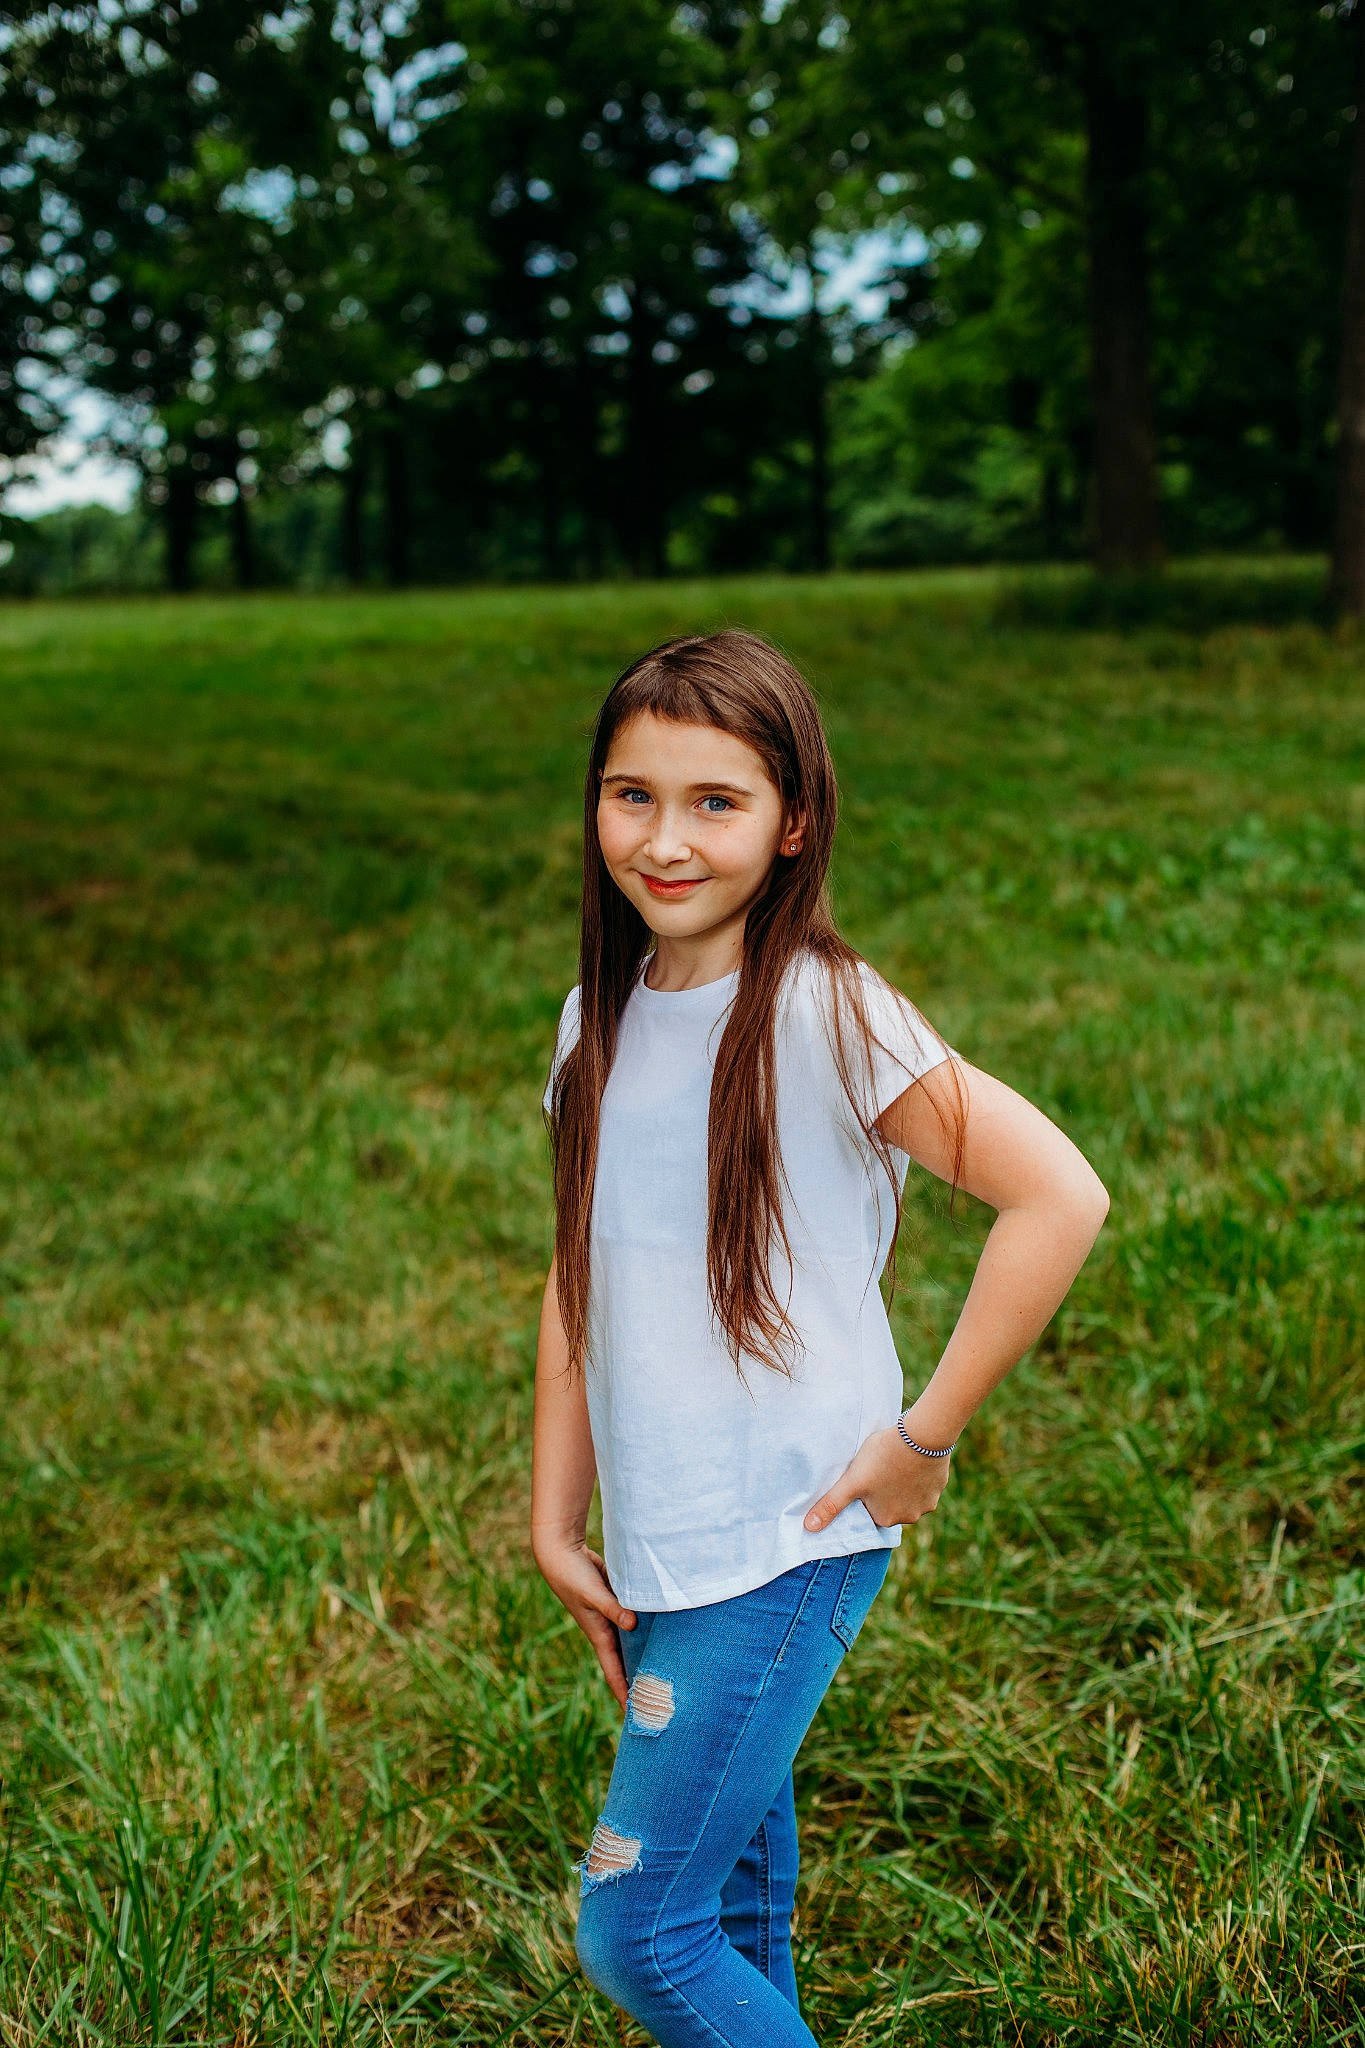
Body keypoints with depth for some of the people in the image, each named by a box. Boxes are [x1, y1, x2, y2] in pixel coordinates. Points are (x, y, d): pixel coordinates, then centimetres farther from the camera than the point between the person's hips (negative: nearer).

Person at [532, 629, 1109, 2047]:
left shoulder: (824, 1013, -15)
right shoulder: (601, 1019, 4)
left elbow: (1060, 1198, -19)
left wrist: (923, 1437, -15)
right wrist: (557, 1525, 9)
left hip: (786, 1547, -6)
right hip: (656, 1555, 6)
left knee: (635, 1928, -2)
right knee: (730, 1906, 19)